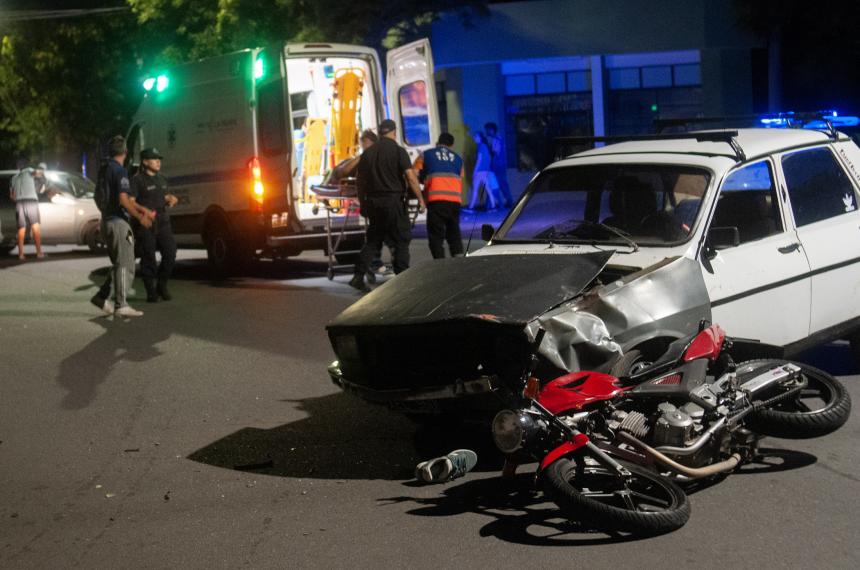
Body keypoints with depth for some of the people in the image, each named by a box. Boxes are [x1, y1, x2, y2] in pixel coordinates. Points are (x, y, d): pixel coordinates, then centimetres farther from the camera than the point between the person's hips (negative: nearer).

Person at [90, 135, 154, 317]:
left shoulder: (103, 170, 14)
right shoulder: (120, 171, -13)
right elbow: (123, 200, -21)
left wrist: (142, 210, 23)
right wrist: (140, 217, -11)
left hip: (107, 220, 9)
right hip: (118, 222, -9)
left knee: (119, 264, 17)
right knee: (125, 265, -5)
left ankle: (102, 297, 14)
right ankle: (121, 305, -7)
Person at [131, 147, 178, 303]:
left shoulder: (162, 179, 17)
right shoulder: (137, 180, -6)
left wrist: (169, 199, 7)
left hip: (162, 222, 6)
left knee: (170, 252, -4)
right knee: (148, 257, -3)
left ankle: (162, 285, 13)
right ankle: (151, 291, 7)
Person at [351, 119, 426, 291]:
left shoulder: (368, 153, 9)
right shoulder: (398, 151, -7)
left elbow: (359, 180, 12)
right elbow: (411, 177, -15)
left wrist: (363, 203, 20)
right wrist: (420, 199, -10)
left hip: (373, 201, 5)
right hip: (393, 200, -5)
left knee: (373, 241, 12)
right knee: (401, 240, 5)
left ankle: (358, 276, 2)